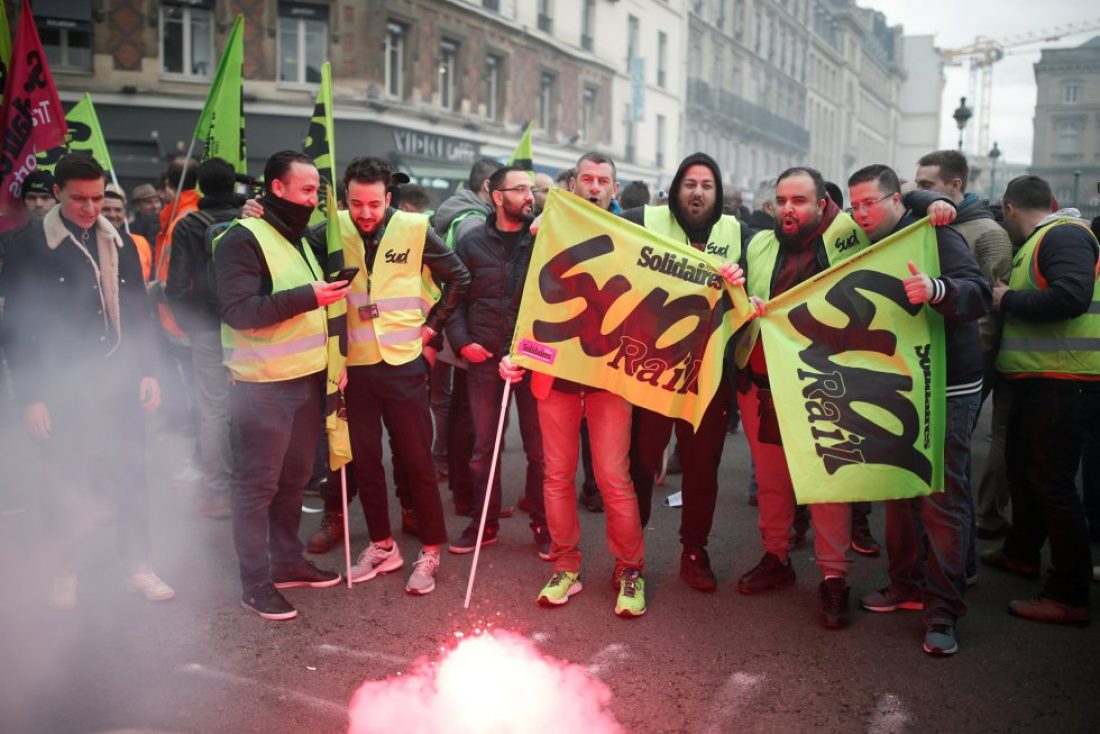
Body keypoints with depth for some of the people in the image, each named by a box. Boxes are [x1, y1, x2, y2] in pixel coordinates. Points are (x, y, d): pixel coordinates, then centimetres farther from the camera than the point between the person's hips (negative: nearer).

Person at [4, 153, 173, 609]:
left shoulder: (118, 242, 5)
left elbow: (138, 312, 12)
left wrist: (146, 371, 7)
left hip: (119, 383, 3)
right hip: (63, 387, -3)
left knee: (131, 474, 8)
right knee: (66, 481, 7)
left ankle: (138, 566, 21)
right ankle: (66, 572, 24)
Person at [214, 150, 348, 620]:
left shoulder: (299, 239, 16)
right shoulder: (243, 239, -12)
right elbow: (237, 311, -23)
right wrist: (308, 296, -26)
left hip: (307, 380, 8)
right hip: (262, 387, -8)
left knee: (294, 479, 16)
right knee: (258, 485, 1)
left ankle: (287, 560, 30)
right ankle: (256, 583, 11)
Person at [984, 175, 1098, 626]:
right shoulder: (1039, 241, 17)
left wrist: (1008, 300, -17)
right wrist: (1008, 300, 8)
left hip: (1060, 381, -10)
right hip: (1038, 380, 10)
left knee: (1052, 483, -7)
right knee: (1022, 467, 22)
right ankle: (1022, 553, 39)